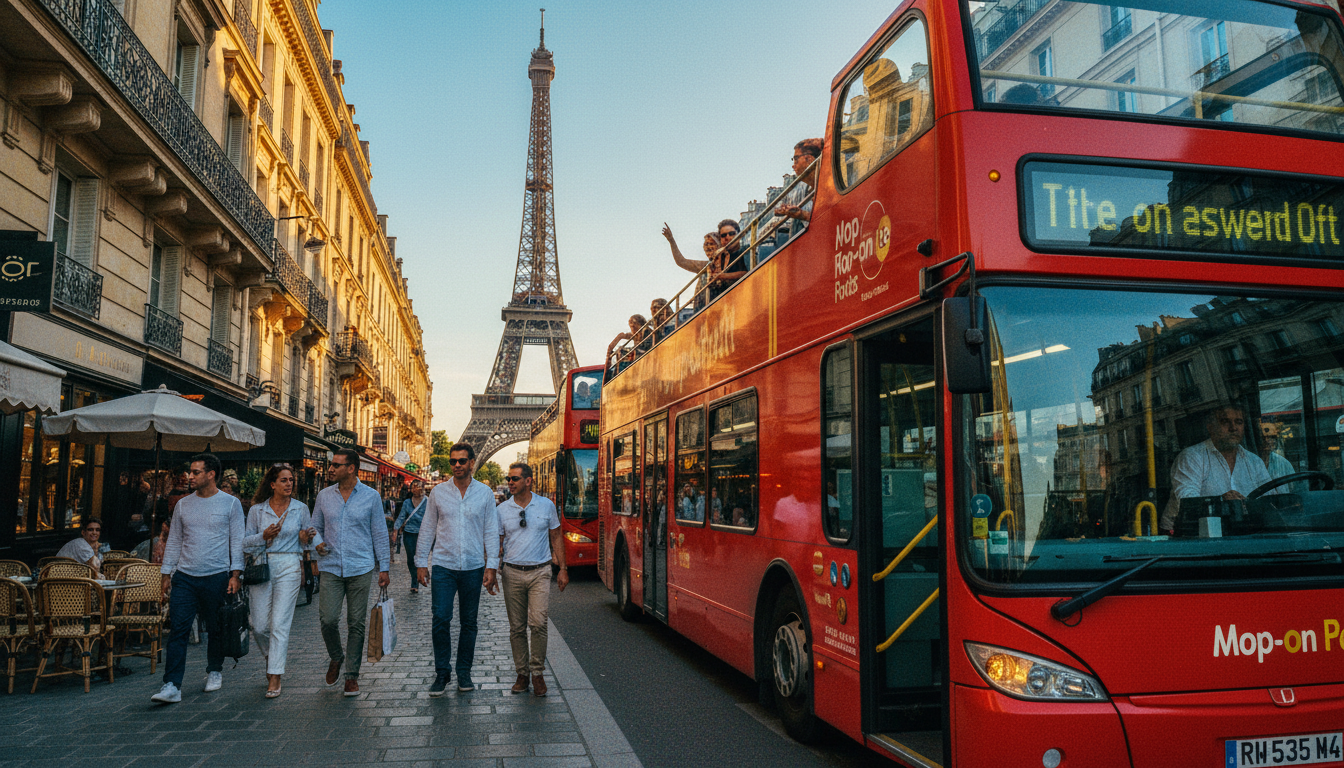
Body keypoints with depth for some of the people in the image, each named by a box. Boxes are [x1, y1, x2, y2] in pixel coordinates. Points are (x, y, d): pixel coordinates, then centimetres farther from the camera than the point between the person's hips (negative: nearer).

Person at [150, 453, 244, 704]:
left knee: (217, 629, 9)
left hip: (217, 577, -2)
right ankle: (172, 686, -8)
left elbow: (237, 541, -1)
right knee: (178, 630, -7)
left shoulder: (230, 504, 0)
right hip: (185, 577, 2)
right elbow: (174, 541, 15)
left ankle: (214, 671, 29)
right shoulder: (183, 505, 10)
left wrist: (236, 574, -8)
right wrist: (167, 573, 9)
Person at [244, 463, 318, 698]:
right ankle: (271, 657, 34)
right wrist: (264, 536, -11)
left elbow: (308, 540, 13)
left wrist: (307, 537, -10)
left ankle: (275, 678, -4)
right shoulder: (257, 510, 6)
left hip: (289, 567, -1)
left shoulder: (300, 509, 6)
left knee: (280, 624, -8)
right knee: (259, 626, 3)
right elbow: (246, 541, 7)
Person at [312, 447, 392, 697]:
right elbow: (315, 527, 18)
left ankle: (352, 674, 15)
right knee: (327, 619, -7)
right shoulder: (324, 496, 7)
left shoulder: (371, 496, 1)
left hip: (361, 569, -2)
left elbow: (379, 533, 4)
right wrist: (317, 544, -5)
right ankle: (336, 658, 23)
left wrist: (384, 568, 1)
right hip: (331, 568, 2)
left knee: (356, 623, 2)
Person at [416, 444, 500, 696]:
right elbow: (427, 529, 8)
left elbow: (491, 531, 3)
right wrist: (421, 562, 4)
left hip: (473, 567, 0)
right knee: (440, 620, -7)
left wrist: (491, 566, -2)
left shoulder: (485, 493, 2)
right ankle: (441, 672, 8)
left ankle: (464, 672, 20)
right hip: (443, 565, 0)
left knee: (469, 622, 7)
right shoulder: (438, 492, 3)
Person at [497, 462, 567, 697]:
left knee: (538, 623, -12)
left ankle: (537, 673, 1)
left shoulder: (546, 506, 3)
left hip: (540, 572, -1)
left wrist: (563, 569, 6)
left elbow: (556, 538, 10)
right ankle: (522, 674, 17)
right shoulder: (502, 510, 5)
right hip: (513, 573, 2)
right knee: (517, 628, 5)